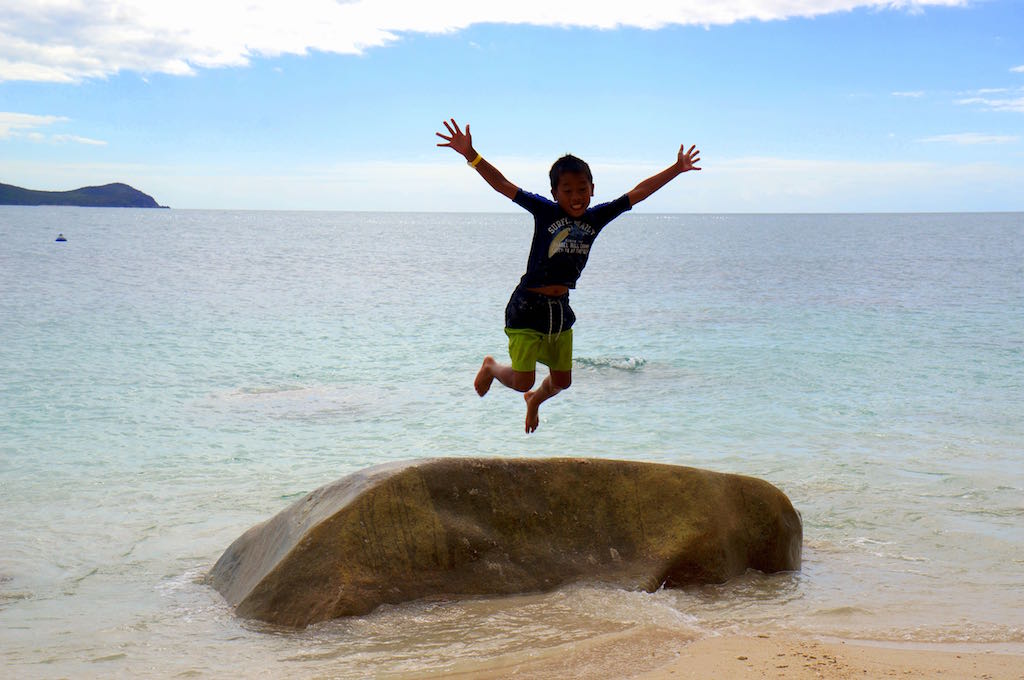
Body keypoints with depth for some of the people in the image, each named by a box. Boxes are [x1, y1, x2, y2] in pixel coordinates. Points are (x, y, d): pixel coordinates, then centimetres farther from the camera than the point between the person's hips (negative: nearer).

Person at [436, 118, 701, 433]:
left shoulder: (597, 217, 0)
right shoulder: (545, 210, -11)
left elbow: (639, 192, 6)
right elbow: (502, 185, -16)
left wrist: (676, 169, 11)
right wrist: (470, 155, -27)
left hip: (561, 309, 5)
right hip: (528, 307, -5)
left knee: (562, 381, 16)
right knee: (522, 381, -3)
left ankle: (534, 400, 51)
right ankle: (491, 366, 32)